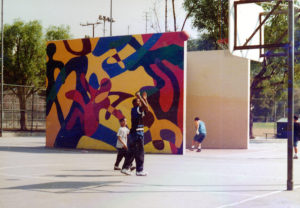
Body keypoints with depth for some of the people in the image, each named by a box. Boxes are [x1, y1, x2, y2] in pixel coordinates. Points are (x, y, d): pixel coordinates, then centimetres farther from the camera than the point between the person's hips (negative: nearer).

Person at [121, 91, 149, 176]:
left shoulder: (139, 110, 16)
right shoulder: (135, 109, -11)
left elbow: (146, 108, 29)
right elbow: (145, 107, -26)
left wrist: (144, 98, 26)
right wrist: (139, 97, -19)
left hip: (134, 133, 10)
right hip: (137, 133, -10)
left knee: (131, 152, 14)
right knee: (140, 153, -6)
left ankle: (125, 168, 19)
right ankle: (139, 170, -3)